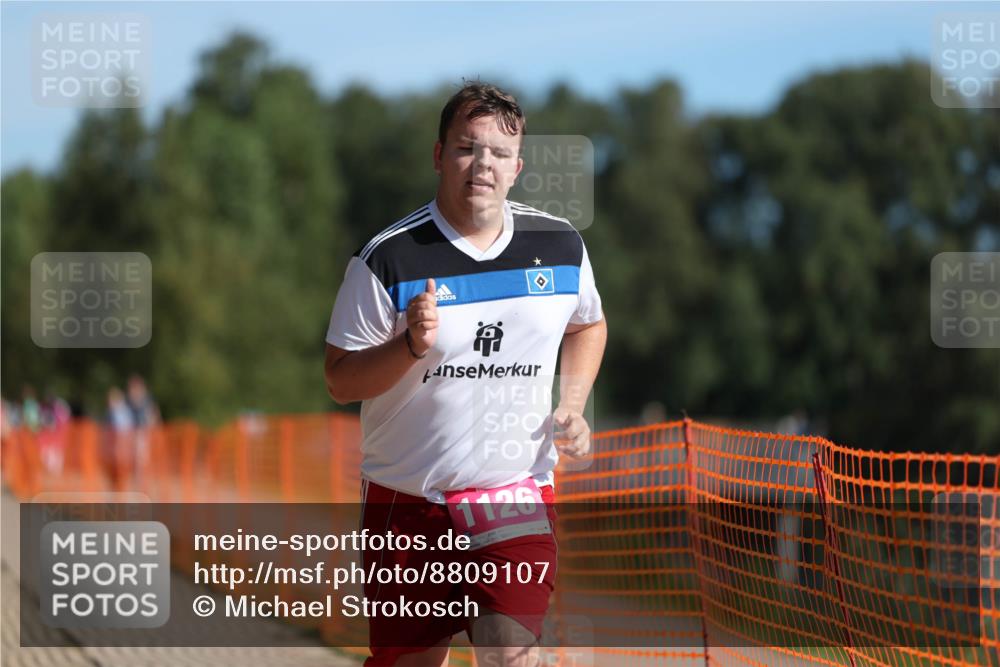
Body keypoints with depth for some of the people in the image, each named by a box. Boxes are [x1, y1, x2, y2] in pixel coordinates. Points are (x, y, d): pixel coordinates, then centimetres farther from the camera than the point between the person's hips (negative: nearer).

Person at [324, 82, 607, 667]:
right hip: (409, 503, -1)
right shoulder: (388, 260, -10)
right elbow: (340, 382, -7)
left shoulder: (561, 246, 2)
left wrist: (573, 404, 6)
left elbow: (588, 324, 22)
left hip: (520, 495, 1)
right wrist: (411, 345, -24)